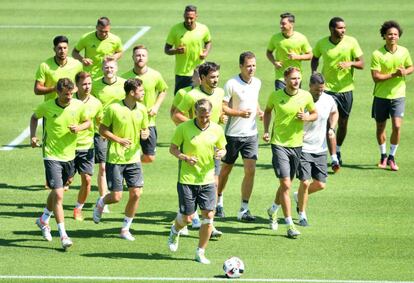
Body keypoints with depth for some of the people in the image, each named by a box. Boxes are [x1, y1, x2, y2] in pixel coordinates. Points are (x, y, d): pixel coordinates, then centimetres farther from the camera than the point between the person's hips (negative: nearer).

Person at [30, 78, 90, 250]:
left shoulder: (79, 106, -6)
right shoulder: (47, 107, -10)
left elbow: (88, 121, 9)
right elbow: (34, 117, 10)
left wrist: (79, 127, -13)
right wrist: (33, 136, -2)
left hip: (69, 155, 4)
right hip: (52, 155, -4)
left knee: (57, 192, 20)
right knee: (58, 194, -13)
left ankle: (43, 220, 46)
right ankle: (63, 235, -10)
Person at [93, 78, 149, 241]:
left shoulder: (142, 109, 3)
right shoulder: (114, 108, -12)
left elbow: (145, 128, 17)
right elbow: (102, 129, -4)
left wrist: (145, 133, -7)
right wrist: (119, 140, -17)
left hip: (134, 159, 4)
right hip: (115, 159, -4)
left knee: (136, 193, -5)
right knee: (116, 197, -4)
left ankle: (125, 229, 11)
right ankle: (101, 203, 32)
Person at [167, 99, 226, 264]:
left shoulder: (217, 130, 1)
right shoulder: (184, 128, -7)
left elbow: (222, 148, 14)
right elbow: (172, 148, 2)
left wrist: (221, 153, -10)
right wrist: (184, 157, -17)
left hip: (208, 180, 2)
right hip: (187, 180, -2)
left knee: (208, 216, -6)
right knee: (187, 218, 1)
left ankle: (201, 252, 9)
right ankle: (175, 231, 38)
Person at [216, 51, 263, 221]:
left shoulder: (257, 83, 6)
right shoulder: (231, 84, -12)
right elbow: (222, 107, -13)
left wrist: (259, 111, 5)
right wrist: (240, 113, -22)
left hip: (251, 134, 4)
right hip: (233, 134, -4)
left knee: (250, 170, -7)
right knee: (225, 170, 11)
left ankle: (244, 210, -4)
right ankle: (219, 201, 33)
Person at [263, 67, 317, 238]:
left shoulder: (306, 96, -2)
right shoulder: (275, 96, -5)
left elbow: (315, 114, 12)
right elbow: (267, 111, 14)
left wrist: (307, 117, -10)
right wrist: (266, 131, 2)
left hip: (296, 145, 3)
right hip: (279, 143, -3)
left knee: (287, 184, 15)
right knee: (285, 184, -12)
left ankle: (273, 209, 44)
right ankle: (289, 224, -7)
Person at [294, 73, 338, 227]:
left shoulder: (328, 100, -3)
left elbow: (334, 113, 21)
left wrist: (332, 128, 5)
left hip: (320, 149, 5)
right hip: (303, 148, -5)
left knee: (320, 184, 4)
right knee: (305, 182, -10)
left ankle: (299, 196, 35)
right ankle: (302, 215, 8)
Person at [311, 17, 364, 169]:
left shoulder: (351, 42, -6)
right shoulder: (321, 44, -4)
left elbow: (361, 64, -4)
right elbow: (315, 58, 16)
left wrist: (350, 63, -25)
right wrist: (314, 73, -1)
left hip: (346, 89, 1)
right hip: (328, 88, -1)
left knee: (343, 123, 13)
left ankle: (338, 150, 39)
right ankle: (334, 159, -12)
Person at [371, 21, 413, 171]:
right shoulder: (377, 54, -11)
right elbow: (376, 77, -16)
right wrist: (394, 74, -23)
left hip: (398, 95, 1)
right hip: (381, 96, -1)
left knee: (397, 126, -12)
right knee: (380, 127, 10)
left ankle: (392, 157, 4)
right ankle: (383, 156, 30)